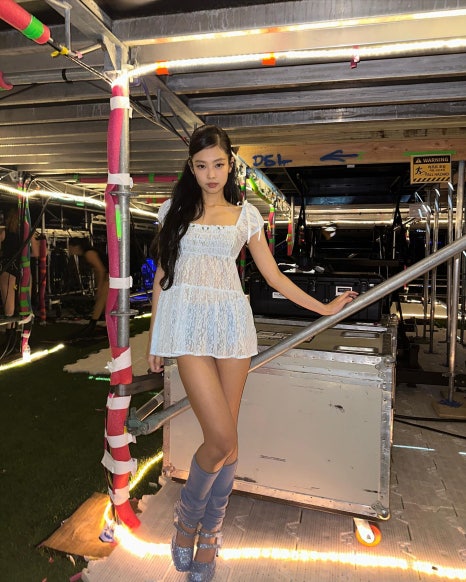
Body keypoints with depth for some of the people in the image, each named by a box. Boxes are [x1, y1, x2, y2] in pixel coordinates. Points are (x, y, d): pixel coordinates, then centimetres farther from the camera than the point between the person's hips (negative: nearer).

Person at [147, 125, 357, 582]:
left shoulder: (246, 215, 12)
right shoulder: (174, 211, 10)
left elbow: (274, 276, 13)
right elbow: (161, 275, 11)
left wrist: (325, 308, 13)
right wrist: (153, 337, 9)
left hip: (232, 322, 2)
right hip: (189, 323, -2)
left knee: (225, 439, 4)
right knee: (223, 439, -11)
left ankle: (208, 535, 28)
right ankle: (186, 519, 20)